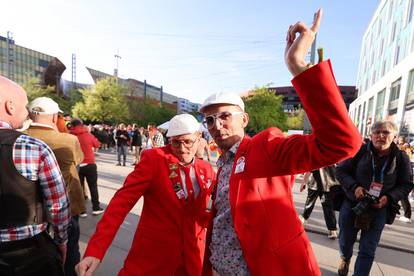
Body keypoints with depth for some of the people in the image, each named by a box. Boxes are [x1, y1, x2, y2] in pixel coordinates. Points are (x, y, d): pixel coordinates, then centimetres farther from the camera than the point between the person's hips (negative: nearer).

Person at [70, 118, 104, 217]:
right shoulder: (88, 135, -5)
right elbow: (97, 144, 7)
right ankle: (96, 208, 17)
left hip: (76, 165, 1)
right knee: (93, 186, 11)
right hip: (89, 165, -1)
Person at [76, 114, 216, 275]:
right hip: (151, 256, -3)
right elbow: (122, 200, -17)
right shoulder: (154, 158, -14)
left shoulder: (207, 170, -2)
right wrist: (95, 250, -21)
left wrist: (210, 209, -14)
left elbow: (207, 218, 7)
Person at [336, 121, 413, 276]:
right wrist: (354, 187, -20)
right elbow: (341, 171, -5)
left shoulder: (401, 158, -3)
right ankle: (345, 259, 49)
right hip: (352, 205, 0)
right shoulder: (360, 151, -10)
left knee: (368, 250, 7)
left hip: (379, 210, 1)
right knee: (346, 241, 17)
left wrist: (389, 198, -13)